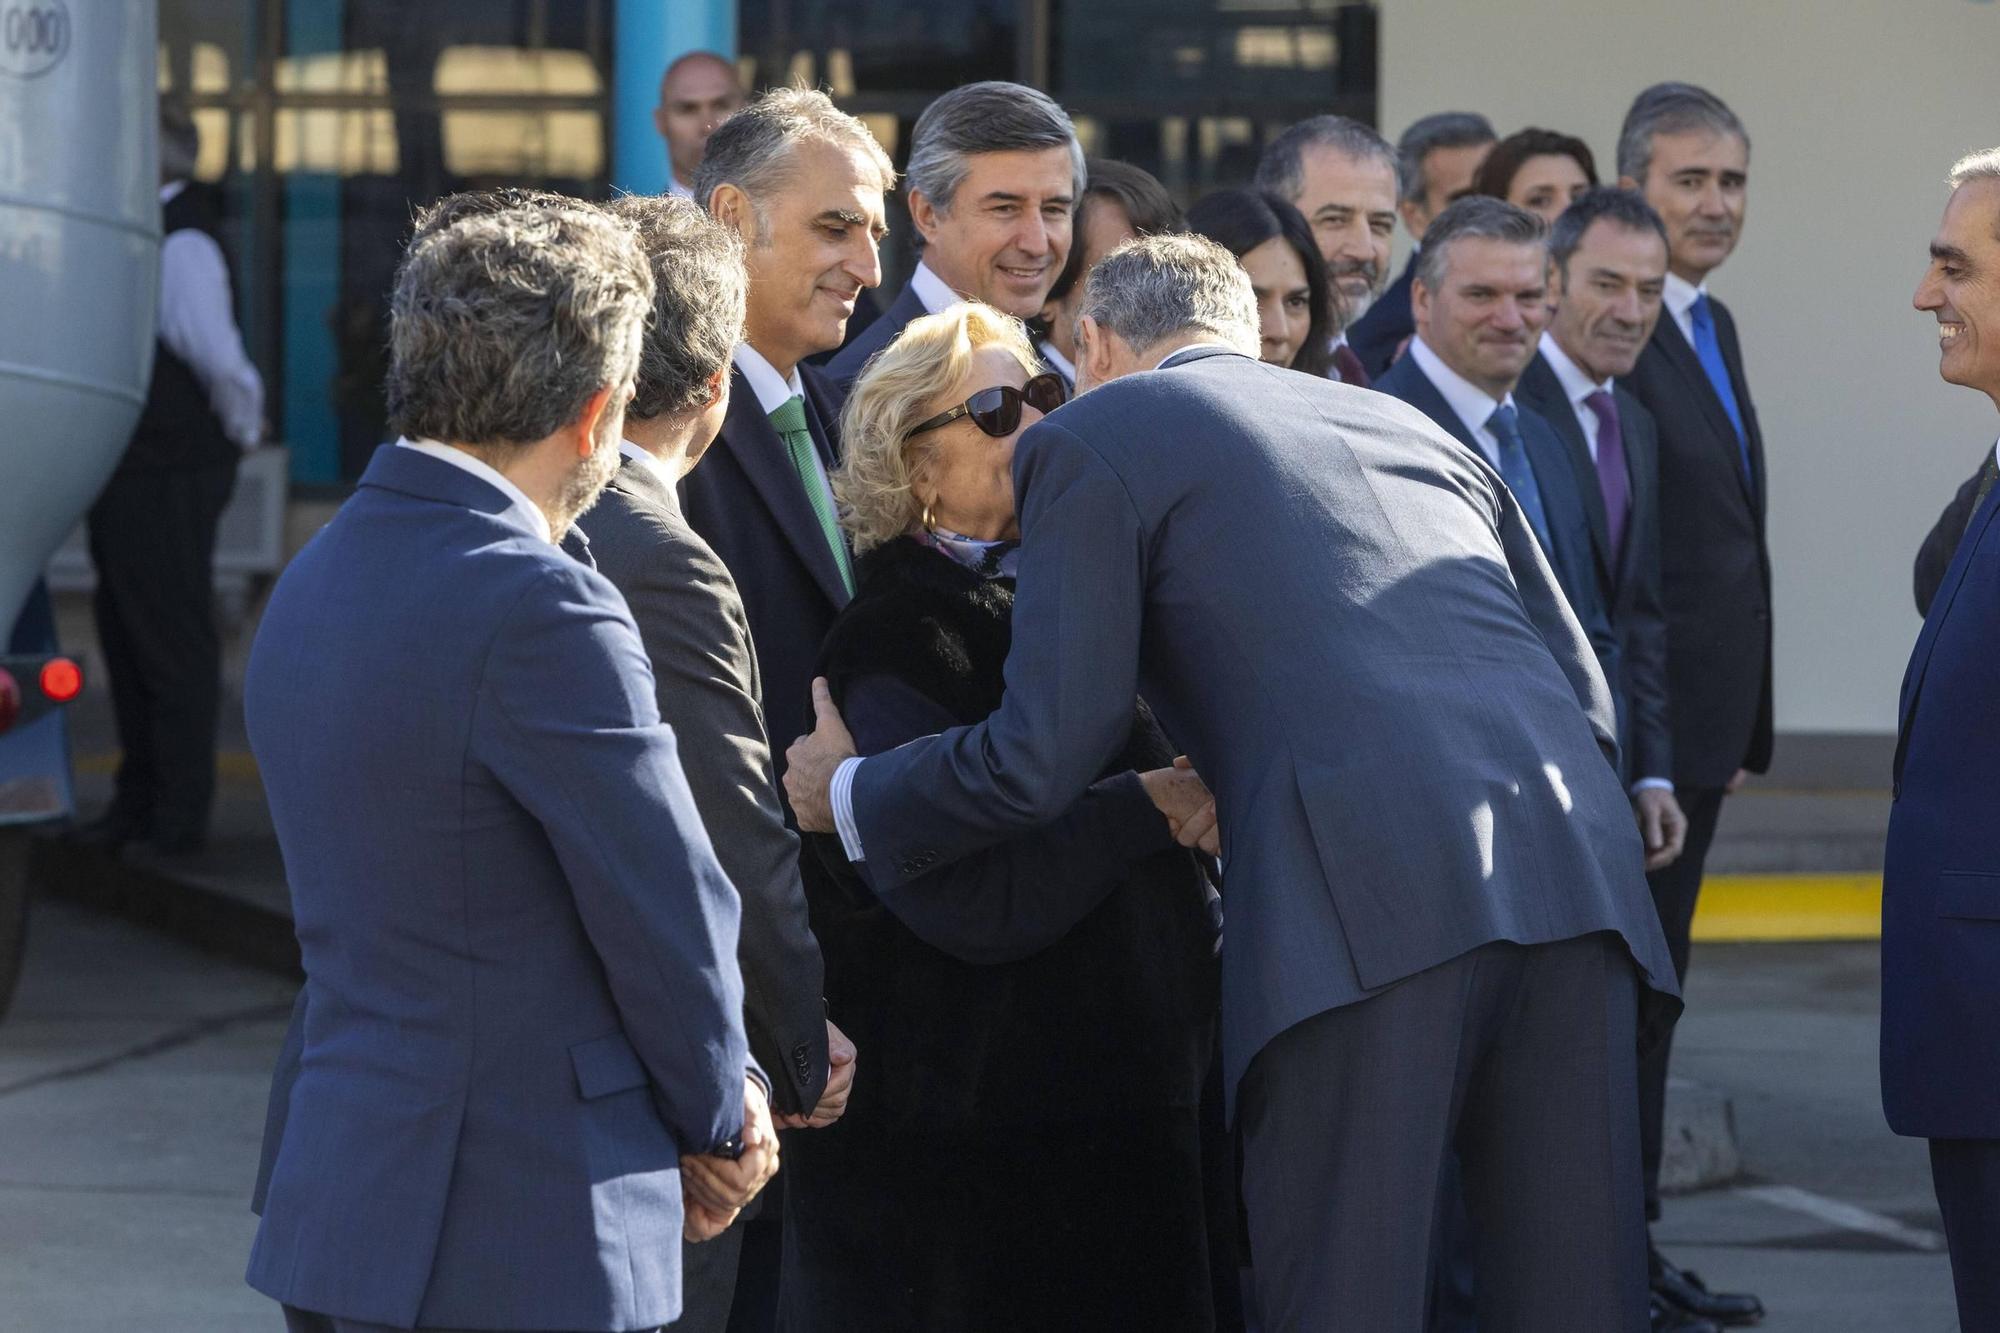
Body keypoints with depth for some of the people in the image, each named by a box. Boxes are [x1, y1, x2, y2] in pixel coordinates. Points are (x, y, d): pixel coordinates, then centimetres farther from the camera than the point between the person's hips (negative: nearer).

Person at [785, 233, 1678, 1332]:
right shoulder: (1406, 426, 31)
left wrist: (847, 797, 22)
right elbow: (1585, 697, 24)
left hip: (1367, 895, -5)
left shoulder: (1094, 438, 13)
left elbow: (1043, 759, 6)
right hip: (1574, 870, 6)